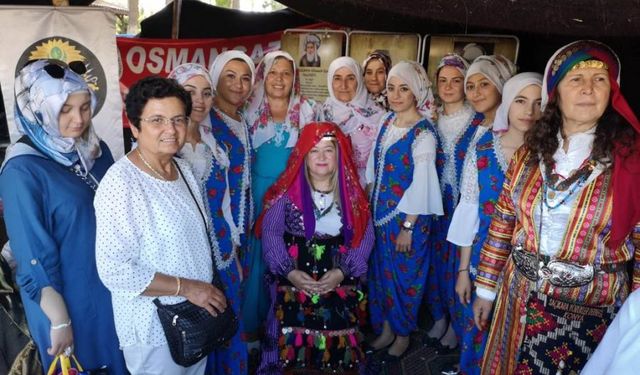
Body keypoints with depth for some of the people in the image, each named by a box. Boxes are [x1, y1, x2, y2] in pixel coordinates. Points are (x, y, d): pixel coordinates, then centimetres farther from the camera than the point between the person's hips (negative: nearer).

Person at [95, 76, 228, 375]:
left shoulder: (183, 168, 0)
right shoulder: (121, 184, -24)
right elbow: (114, 270, -27)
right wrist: (186, 287, -23)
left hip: (197, 314, 7)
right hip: (153, 326, -7)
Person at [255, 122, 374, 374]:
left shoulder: (352, 193, 3)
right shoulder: (287, 191, -2)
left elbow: (365, 235, -1)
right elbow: (270, 232, -6)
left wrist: (342, 271, -13)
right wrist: (289, 271, -16)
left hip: (340, 282, 2)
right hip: (294, 280, -1)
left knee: (337, 338, 10)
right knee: (290, 339, 5)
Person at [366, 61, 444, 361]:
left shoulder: (423, 133, -17)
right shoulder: (388, 121, 4)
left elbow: (421, 184, -18)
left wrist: (408, 226, -17)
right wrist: (369, 206, 10)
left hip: (407, 215, -6)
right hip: (380, 211, 6)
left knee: (404, 273, 10)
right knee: (381, 270, 16)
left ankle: (403, 334, 31)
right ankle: (386, 327, 36)